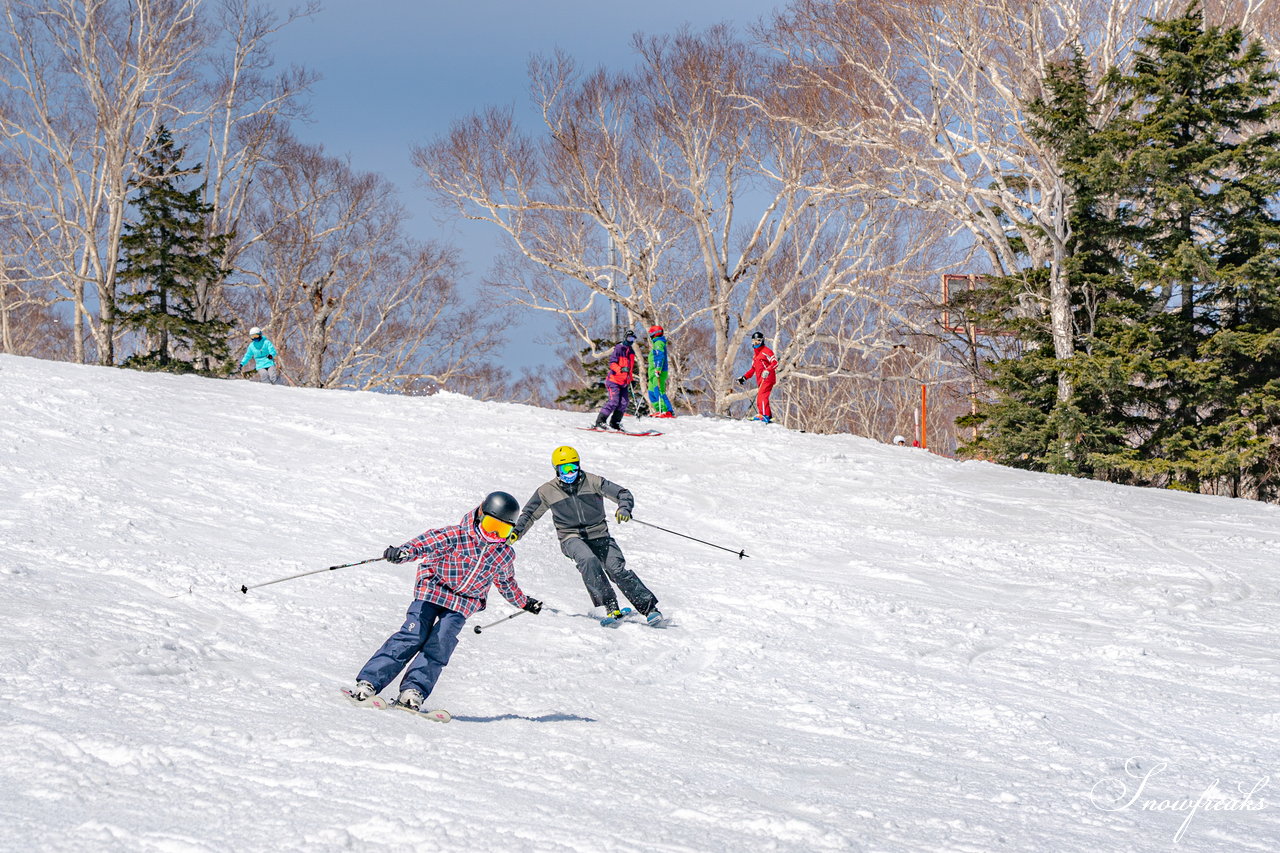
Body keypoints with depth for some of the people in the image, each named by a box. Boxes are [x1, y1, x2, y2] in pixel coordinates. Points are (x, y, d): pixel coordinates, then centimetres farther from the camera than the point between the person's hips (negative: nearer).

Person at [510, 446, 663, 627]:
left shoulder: (592, 482, -3)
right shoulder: (547, 491, 0)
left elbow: (623, 494, -3)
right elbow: (530, 514, 14)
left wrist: (624, 509, -24)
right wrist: (517, 531, -2)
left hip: (599, 535, 1)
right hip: (571, 537, -1)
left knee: (618, 570, -16)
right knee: (589, 560, -33)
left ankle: (649, 607, -9)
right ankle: (611, 608, -32)